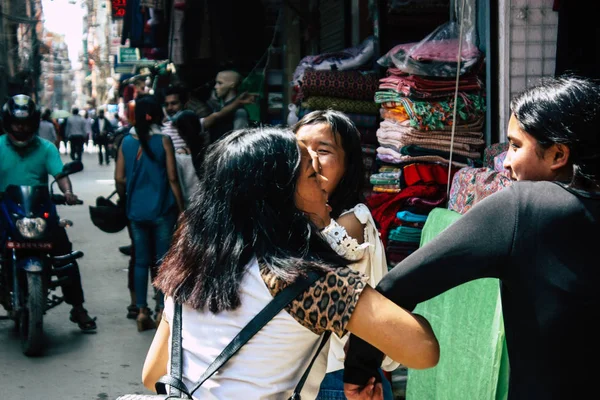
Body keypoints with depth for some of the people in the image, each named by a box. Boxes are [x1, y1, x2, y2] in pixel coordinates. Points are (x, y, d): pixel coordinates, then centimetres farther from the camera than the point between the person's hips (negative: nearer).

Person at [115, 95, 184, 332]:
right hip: (162, 209, -3)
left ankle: (142, 311, 12)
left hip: (136, 210, 3)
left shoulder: (127, 141, 2)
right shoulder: (163, 141, -7)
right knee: (164, 261, 5)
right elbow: (172, 178, -8)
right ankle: (161, 311, 8)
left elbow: (119, 178, 2)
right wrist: (181, 208, -1)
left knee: (141, 261, 10)